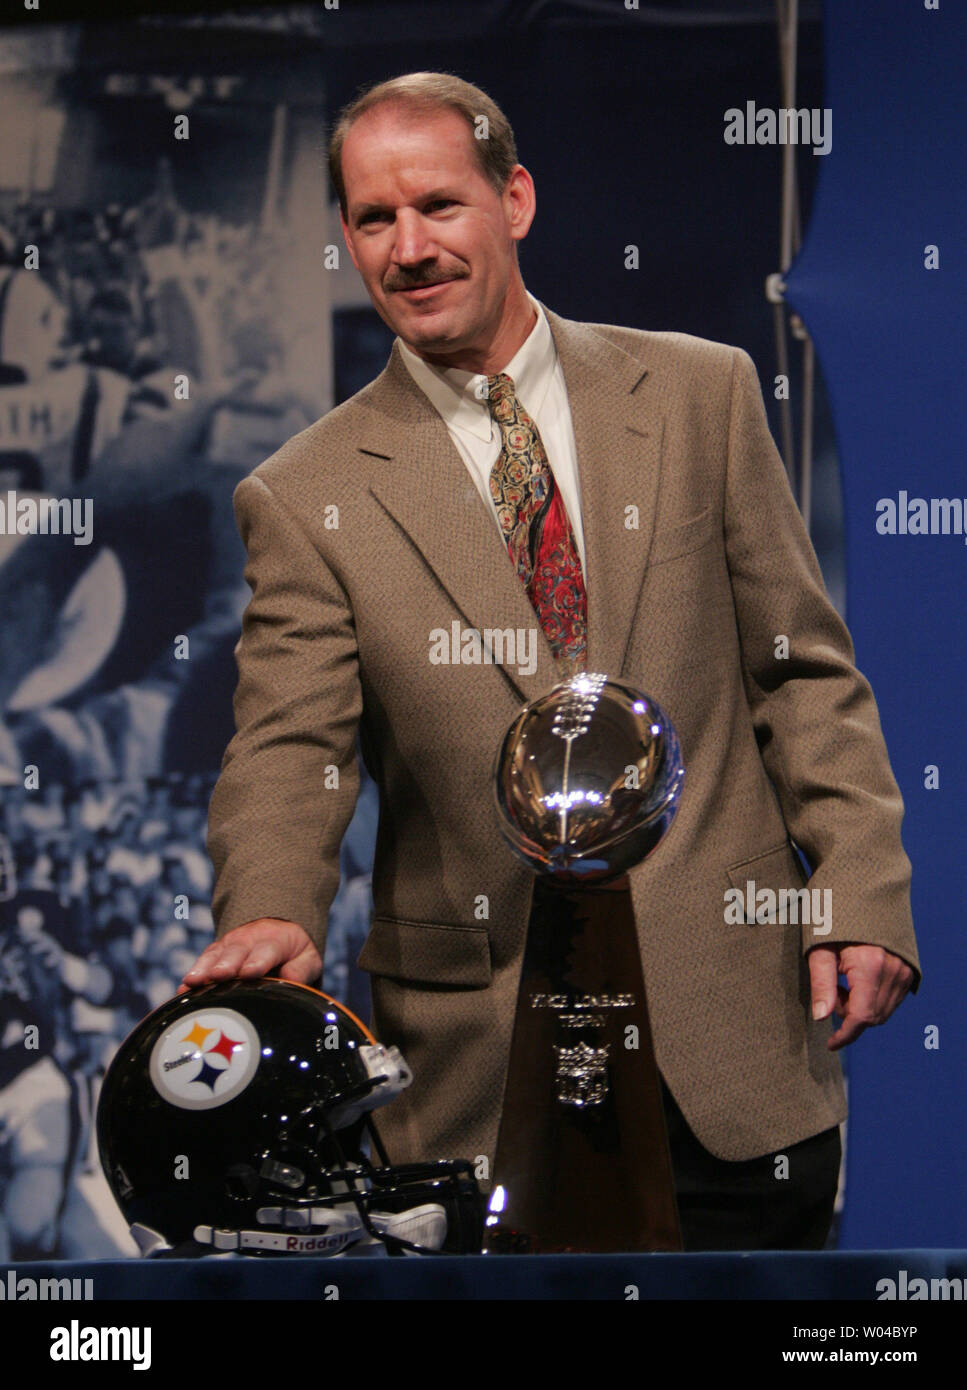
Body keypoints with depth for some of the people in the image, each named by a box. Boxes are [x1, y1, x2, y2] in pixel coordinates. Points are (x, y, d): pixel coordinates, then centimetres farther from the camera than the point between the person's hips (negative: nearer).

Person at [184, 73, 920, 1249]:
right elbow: (286, 753, -6)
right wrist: (273, 914, -26)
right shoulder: (306, 496, 1)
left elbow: (803, 668, 6)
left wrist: (861, 888, -4)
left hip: (733, 1030, 1)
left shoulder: (700, 394, 5)